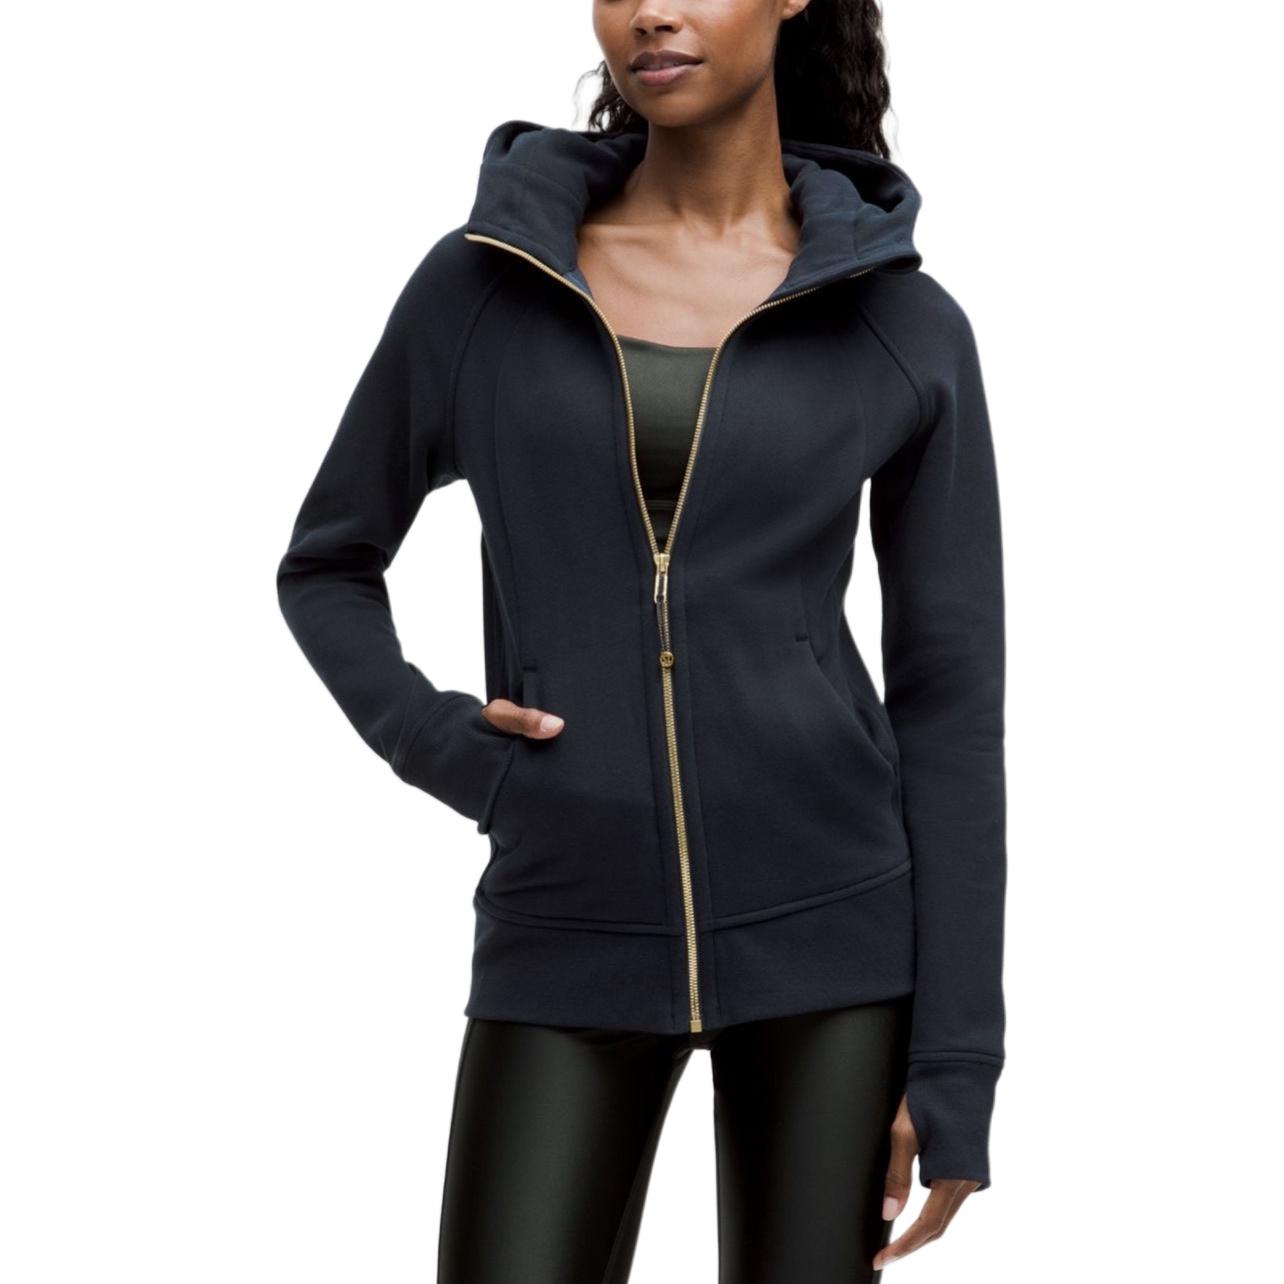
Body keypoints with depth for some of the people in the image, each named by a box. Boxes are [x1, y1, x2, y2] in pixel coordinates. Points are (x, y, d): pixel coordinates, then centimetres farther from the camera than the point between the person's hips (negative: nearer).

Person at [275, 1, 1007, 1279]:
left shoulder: (906, 330, 1)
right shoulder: (480, 283, 3)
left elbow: (950, 704, 0)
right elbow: (325, 565, 16)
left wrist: (954, 1071, -4)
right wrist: (436, 743, -4)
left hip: (827, 926, 0)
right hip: (571, 943, 1)